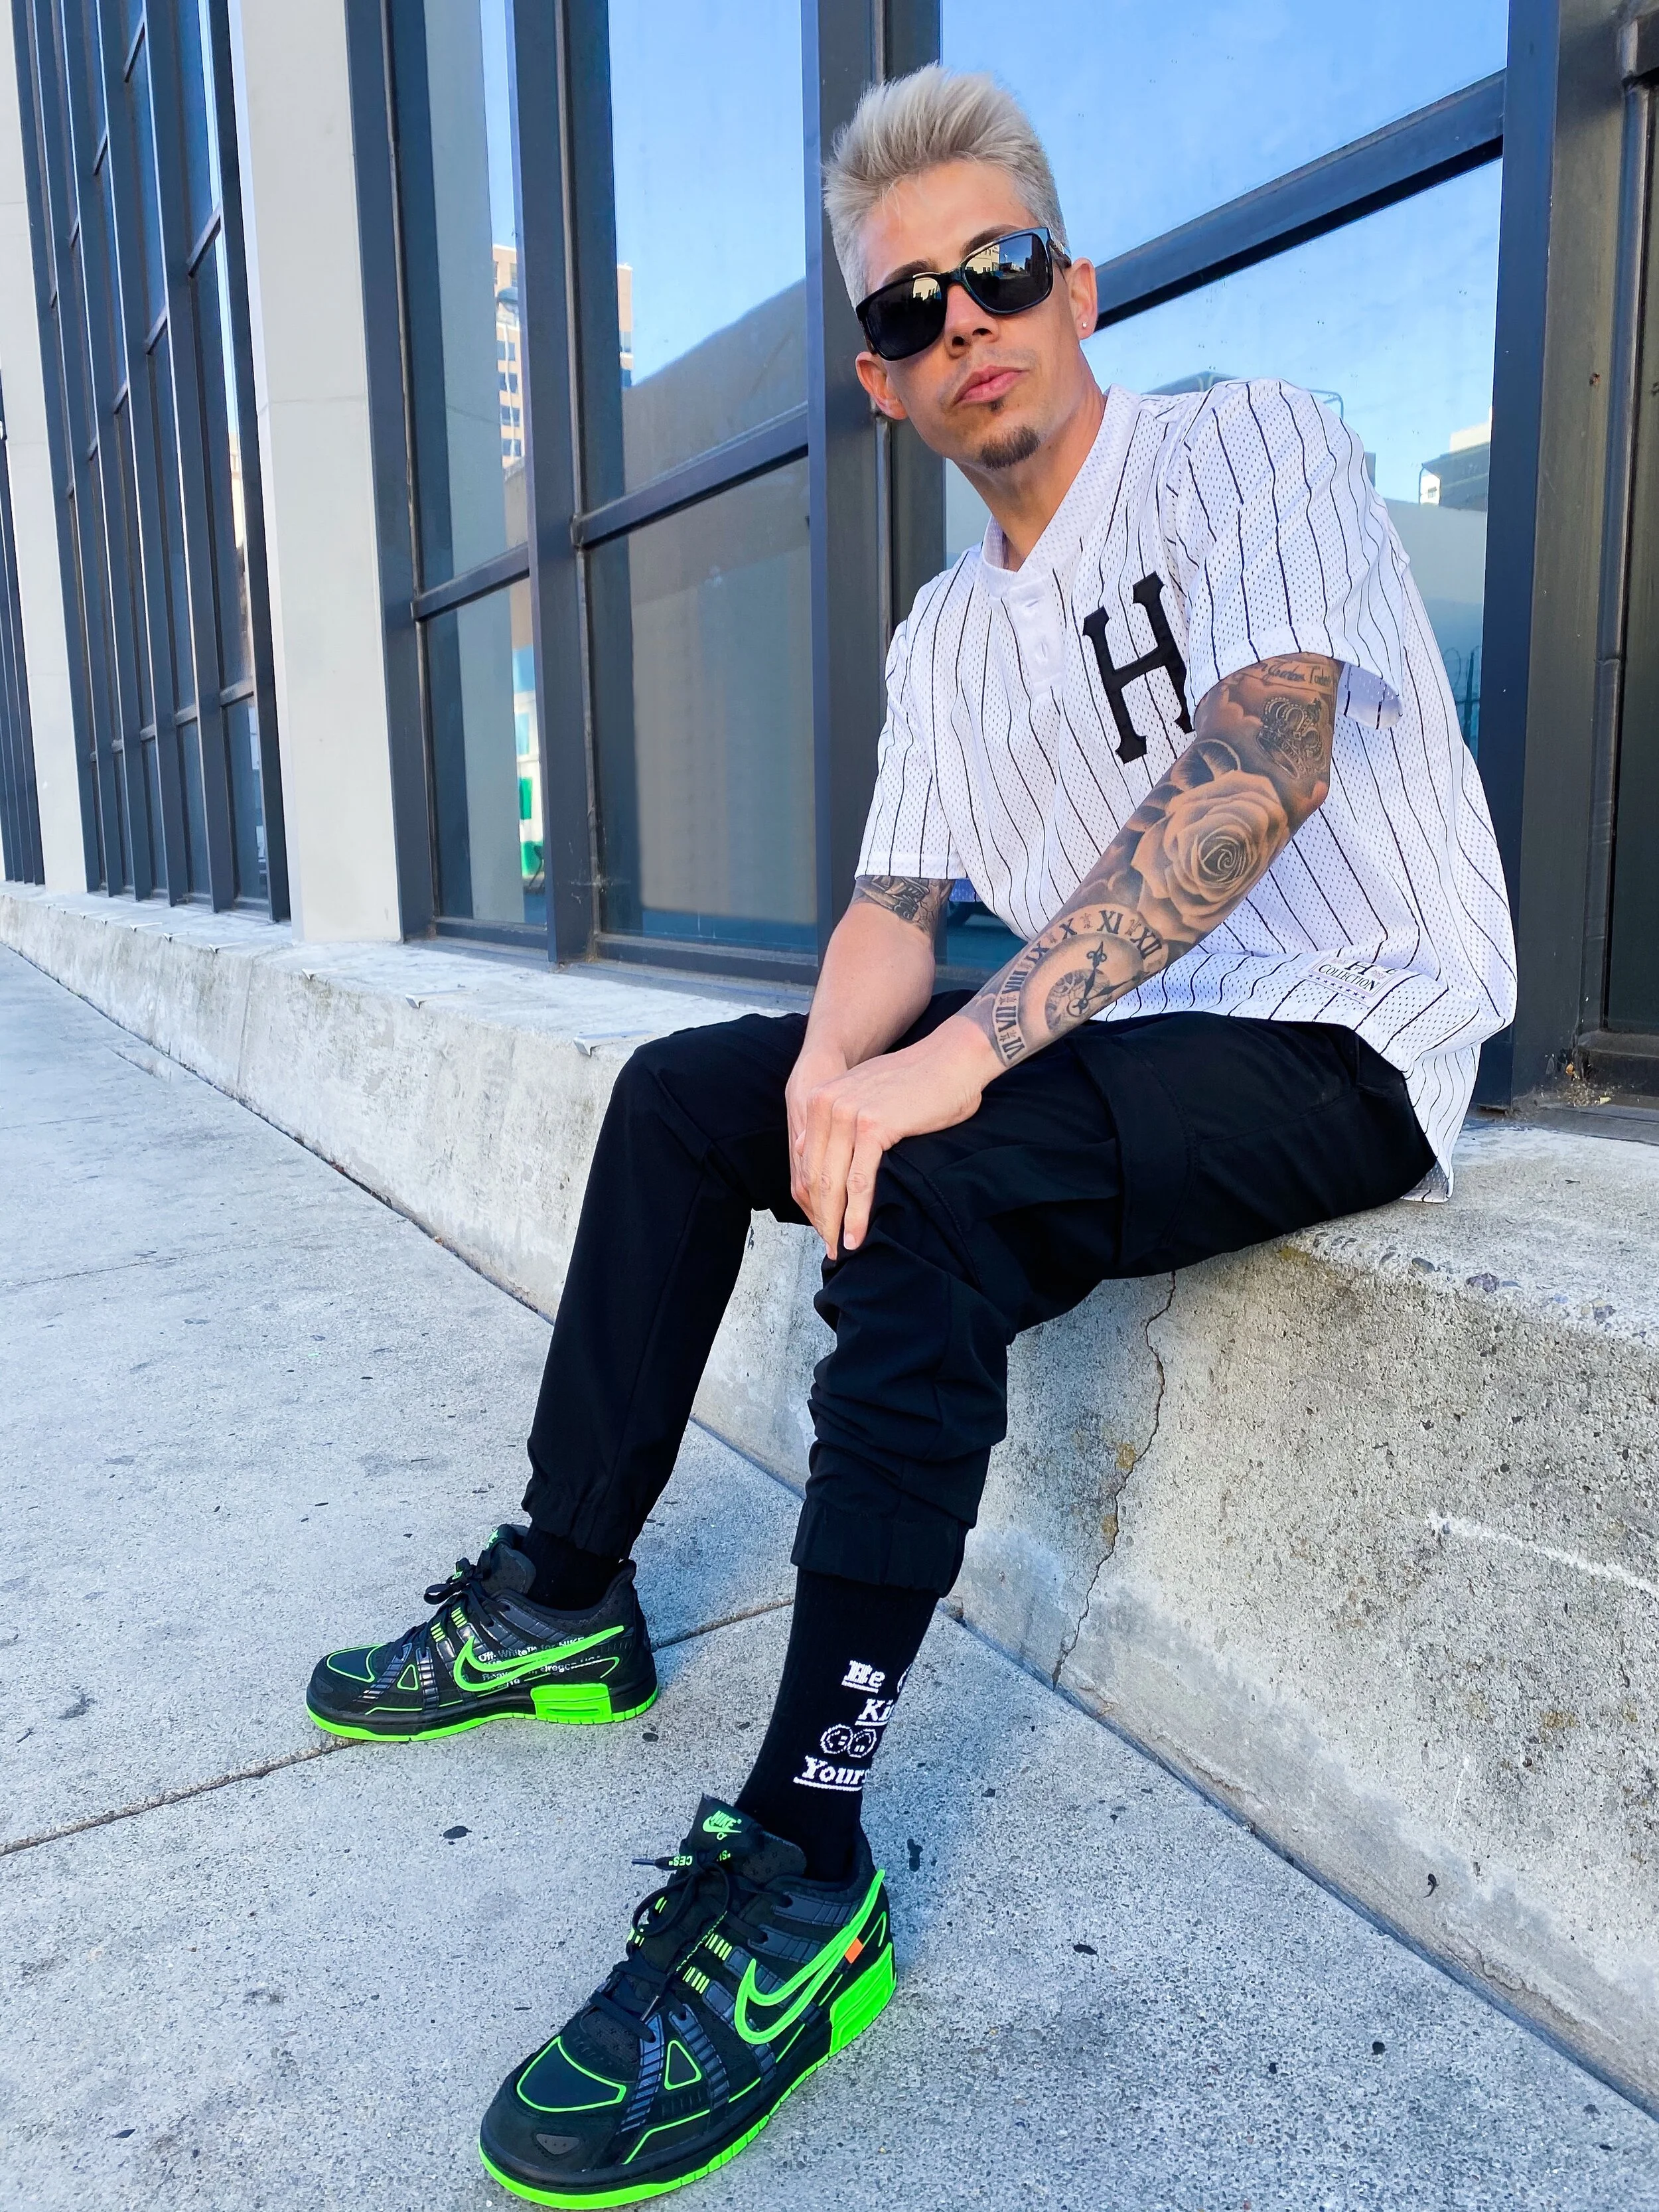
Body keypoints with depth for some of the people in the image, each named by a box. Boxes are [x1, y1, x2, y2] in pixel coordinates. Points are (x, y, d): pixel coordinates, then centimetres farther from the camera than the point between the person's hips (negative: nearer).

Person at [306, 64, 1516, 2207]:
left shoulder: (1246, 444, -8)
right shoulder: (945, 635, 13)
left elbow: (1263, 761, -26)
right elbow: (898, 905, 8)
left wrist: (960, 1056, -34)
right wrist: (833, 1059, -16)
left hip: (1333, 1044, -7)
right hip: (1104, 1044, 8)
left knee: (934, 1184, -33)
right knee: (680, 1097, 3)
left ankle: (798, 1872, -24)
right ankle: (562, 1605, 9)